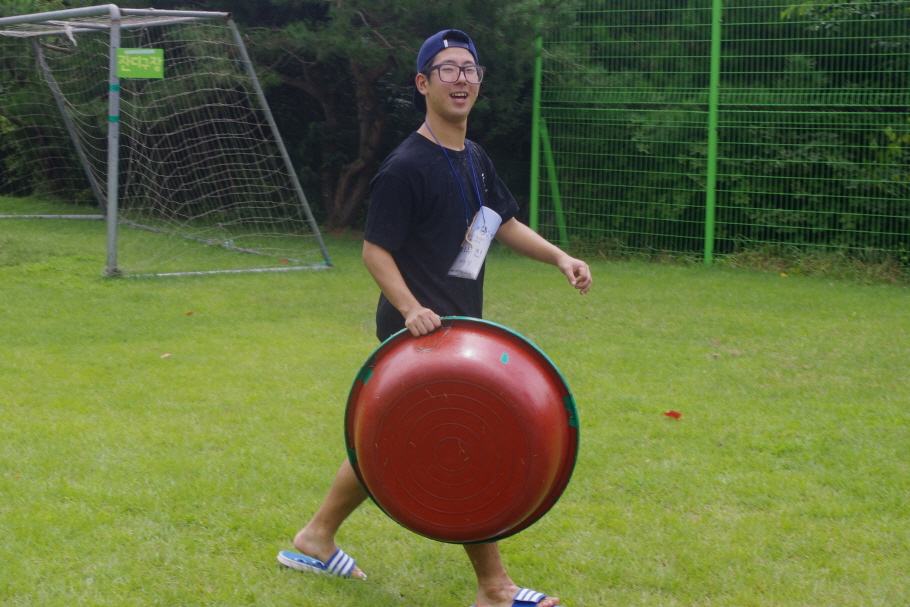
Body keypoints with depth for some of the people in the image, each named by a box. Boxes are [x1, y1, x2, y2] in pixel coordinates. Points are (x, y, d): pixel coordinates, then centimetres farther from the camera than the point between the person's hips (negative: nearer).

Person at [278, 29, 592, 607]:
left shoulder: (476, 160, 12)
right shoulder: (406, 167, -15)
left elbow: (505, 223, 22)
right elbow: (375, 249, -14)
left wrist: (559, 257, 8)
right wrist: (411, 309, -28)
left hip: (456, 328, 9)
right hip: (421, 331, -9)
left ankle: (317, 538, 31)